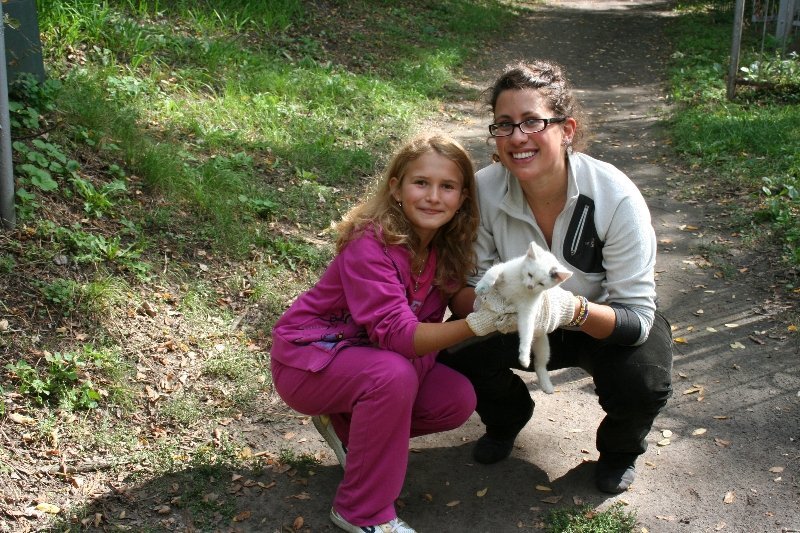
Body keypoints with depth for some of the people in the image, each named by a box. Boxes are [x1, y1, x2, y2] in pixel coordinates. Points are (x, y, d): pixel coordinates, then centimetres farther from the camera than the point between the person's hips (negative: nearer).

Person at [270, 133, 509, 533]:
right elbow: (396, 333, -36)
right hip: (307, 358, -7)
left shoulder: (446, 248, -5)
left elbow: (426, 326, -7)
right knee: (393, 374, -34)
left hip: (365, 356, 7)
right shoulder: (370, 244, -28)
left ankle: (345, 426, 12)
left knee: (457, 399, -9)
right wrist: (477, 324, -47)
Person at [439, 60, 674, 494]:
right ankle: (507, 418, 12)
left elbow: (637, 317, -27)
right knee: (457, 350, -25)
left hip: (604, 325, -2)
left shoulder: (616, 197, -30)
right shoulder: (485, 190, -23)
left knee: (642, 384, -32)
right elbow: (461, 292, -16)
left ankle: (619, 449, 8)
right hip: (523, 325, 2)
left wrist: (572, 308, -48)